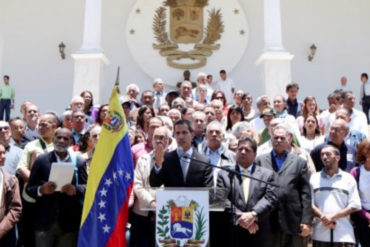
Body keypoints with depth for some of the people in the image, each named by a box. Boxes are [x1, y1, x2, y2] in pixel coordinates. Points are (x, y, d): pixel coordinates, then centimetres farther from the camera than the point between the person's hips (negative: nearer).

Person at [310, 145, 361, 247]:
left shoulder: (348, 178, 10)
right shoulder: (314, 178, 13)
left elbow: (355, 205, 3)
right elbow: (310, 203, 5)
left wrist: (333, 216, -9)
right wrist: (322, 216, -12)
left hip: (344, 234, -1)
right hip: (320, 234, 1)